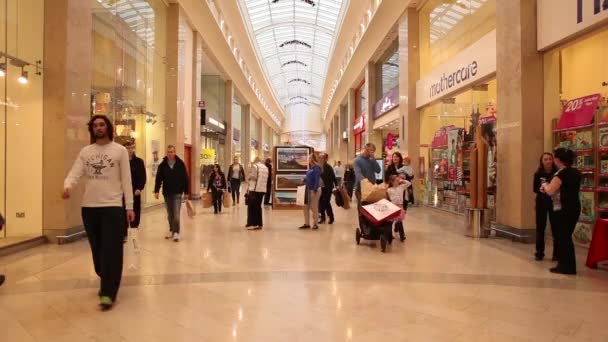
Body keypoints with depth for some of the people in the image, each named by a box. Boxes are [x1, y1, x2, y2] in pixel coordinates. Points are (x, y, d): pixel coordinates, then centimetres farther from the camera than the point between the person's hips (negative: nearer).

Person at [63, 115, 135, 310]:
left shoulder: (120, 150, 0)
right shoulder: (85, 152, 10)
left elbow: (126, 180, -2)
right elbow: (74, 173, -1)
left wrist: (130, 207, -5)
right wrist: (67, 186, -26)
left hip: (112, 206, -4)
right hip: (89, 207, 4)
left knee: (111, 251, -6)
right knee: (97, 250, 15)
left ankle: (108, 293, -1)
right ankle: (106, 282, 33)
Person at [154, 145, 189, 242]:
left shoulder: (180, 164, -4)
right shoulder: (162, 165, 1)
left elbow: (185, 178, -2)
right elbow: (158, 179, 0)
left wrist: (186, 192, -3)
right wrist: (156, 191, -8)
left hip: (177, 193, -3)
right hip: (166, 193, 3)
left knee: (176, 214, -8)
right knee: (170, 214, 12)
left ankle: (176, 232, -5)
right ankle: (171, 230, 25)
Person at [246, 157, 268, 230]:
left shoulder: (254, 166, -5)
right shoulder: (265, 167, 14)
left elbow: (252, 177, -15)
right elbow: (266, 178, 12)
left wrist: (248, 178, 4)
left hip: (254, 189, -6)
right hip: (262, 189, 6)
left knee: (251, 207, 1)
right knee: (258, 206, 13)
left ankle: (252, 224, 0)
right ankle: (259, 224, 15)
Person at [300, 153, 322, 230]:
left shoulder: (317, 168, -13)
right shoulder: (310, 168, 10)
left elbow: (317, 180, -18)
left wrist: (315, 191, -22)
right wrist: (304, 180, 2)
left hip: (314, 190, -8)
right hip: (308, 190, 8)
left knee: (314, 208, 2)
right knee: (306, 207, 11)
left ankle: (315, 224, 13)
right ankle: (307, 224, 20)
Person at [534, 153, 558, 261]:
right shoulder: (538, 174, 1)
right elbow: (535, 189, -1)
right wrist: (541, 189, -21)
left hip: (554, 202, -1)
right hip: (541, 202, 1)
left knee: (555, 227, 2)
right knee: (540, 227, 4)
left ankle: (557, 253, 13)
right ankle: (539, 252, 12)